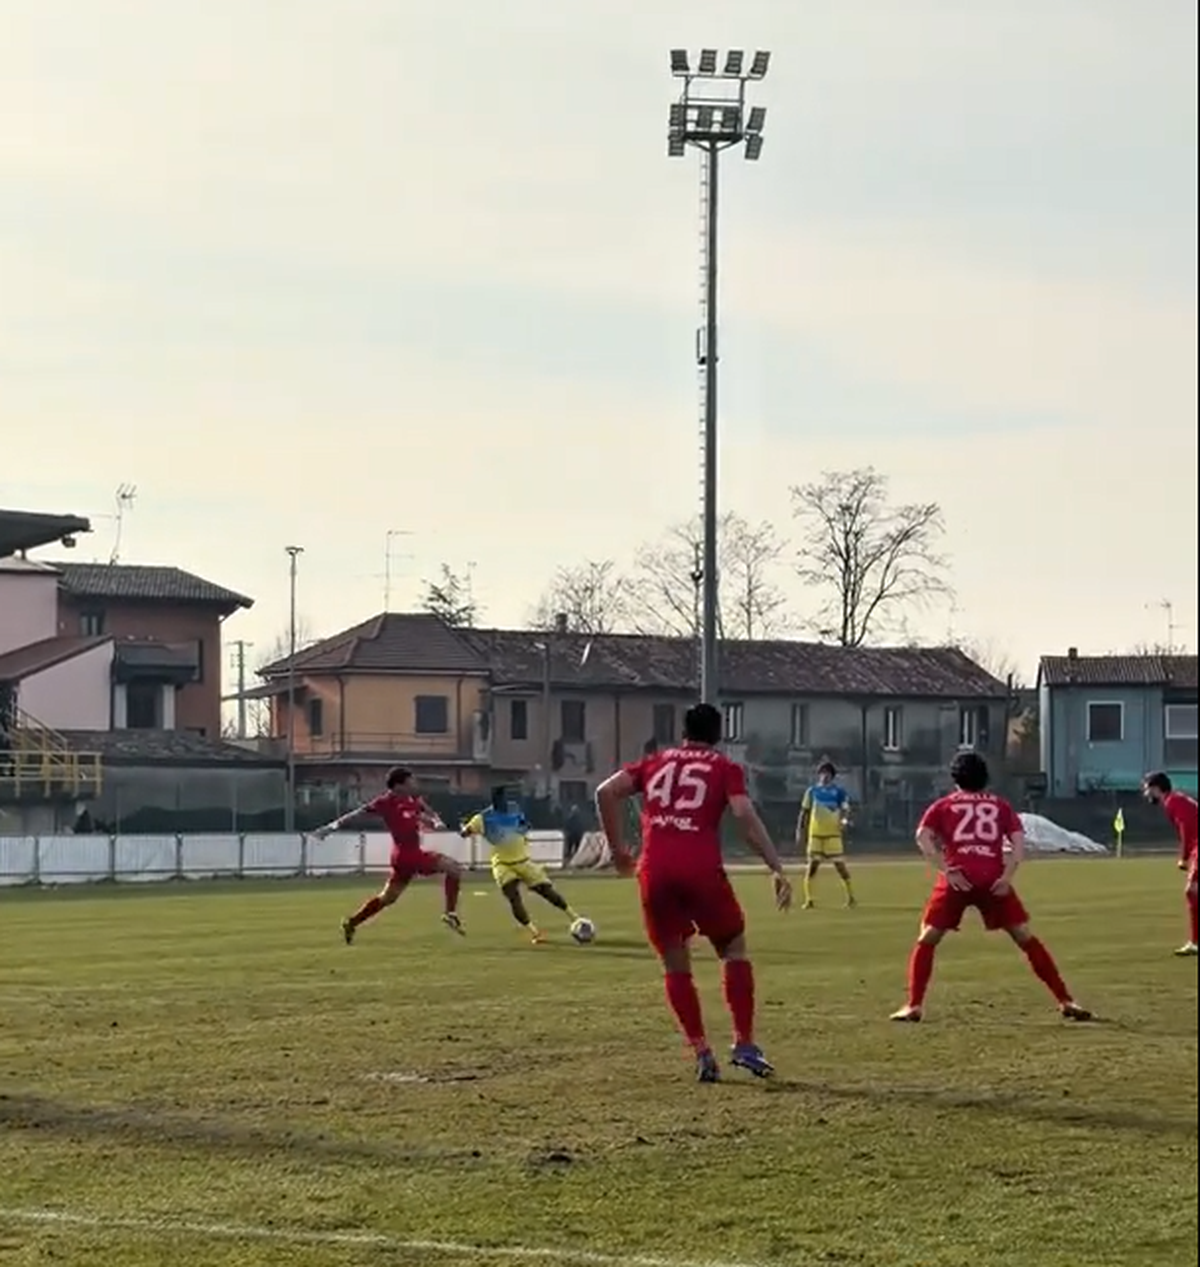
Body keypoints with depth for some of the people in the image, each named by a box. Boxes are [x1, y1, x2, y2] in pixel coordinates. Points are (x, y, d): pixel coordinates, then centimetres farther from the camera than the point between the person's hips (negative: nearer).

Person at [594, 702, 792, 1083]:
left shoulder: (655, 762, 21)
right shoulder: (725, 768, 12)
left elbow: (606, 792, 9)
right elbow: (745, 817, -4)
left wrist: (618, 848, 16)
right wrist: (777, 870, -6)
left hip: (654, 872, 2)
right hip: (702, 869, -2)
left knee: (675, 965, 15)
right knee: (734, 950, 17)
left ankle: (701, 1053, 8)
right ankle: (744, 1044, 10)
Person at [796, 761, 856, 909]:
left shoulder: (839, 791, 2)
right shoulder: (812, 791, 7)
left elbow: (845, 809, -1)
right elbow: (804, 812, 10)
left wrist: (844, 821, -23)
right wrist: (800, 831, 4)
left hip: (833, 833, -2)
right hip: (815, 833, 2)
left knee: (839, 864, -4)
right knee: (813, 864, -2)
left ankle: (850, 896, 6)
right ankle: (808, 899, 2)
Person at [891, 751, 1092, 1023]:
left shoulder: (944, 805, 17)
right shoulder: (1000, 805, 20)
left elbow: (923, 837, 0)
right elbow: (1018, 841, 5)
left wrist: (946, 871, -6)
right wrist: (1007, 875, -2)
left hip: (958, 879, -1)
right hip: (993, 879, 1)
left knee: (927, 940, 11)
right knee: (1025, 938, 7)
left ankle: (914, 1006, 0)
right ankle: (1065, 1000, 4)